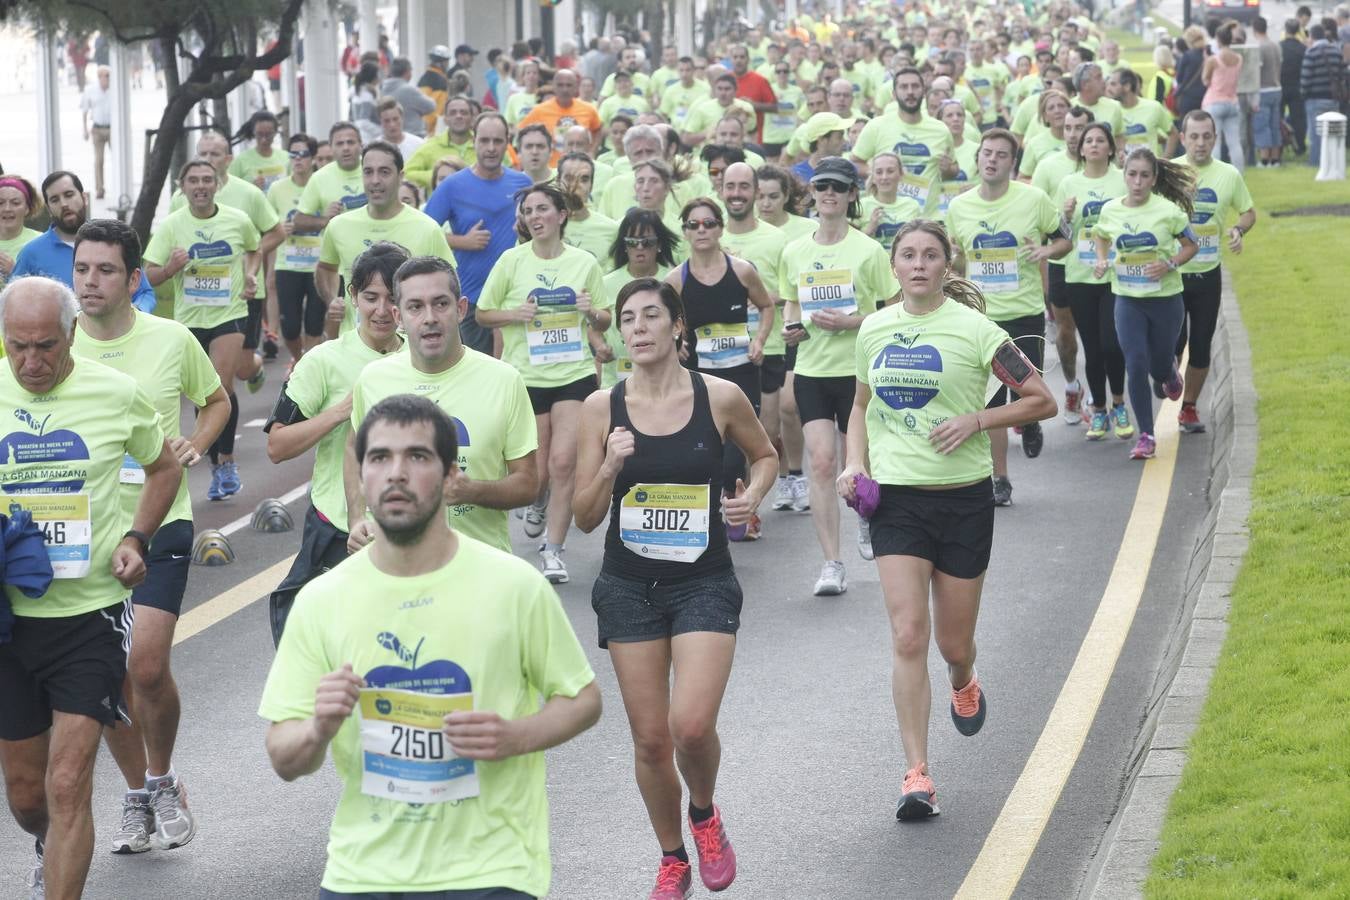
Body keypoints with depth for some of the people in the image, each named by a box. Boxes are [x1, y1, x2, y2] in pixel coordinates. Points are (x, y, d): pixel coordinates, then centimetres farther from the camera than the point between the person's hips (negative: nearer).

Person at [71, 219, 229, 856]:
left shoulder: (172, 339, -3)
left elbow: (217, 402, 14)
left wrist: (197, 444, -4)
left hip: (159, 523, -2)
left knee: (147, 666, -14)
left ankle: (162, 782, 12)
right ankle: (137, 794, 25)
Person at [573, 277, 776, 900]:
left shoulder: (720, 398, -5)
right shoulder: (603, 408, -2)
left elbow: (765, 455, 16)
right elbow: (585, 517, 0)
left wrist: (753, 493, -5)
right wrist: (610, 467, -17)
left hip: (704, 584, -2)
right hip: (629, 586, 2)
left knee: (692, 726, -17)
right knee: (650, 738, 4)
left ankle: (704, 814, 16)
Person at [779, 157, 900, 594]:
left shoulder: (868, 250, -5)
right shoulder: (794, 252, 7)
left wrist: (849, 322, -17)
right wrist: (791, 326, 1)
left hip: (858, 370, -2)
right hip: (811, 369, 2)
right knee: (821, 462, -10)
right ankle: (831, 563, -9)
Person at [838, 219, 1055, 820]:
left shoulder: (973, 329, -6)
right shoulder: (874, 330, 5)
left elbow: (1042, 401, -3)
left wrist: (976, 420, -15)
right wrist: (855, 463, 4)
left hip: (963, 498, -2)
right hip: (895, 498, 2)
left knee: (953, 642, 8)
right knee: (908, 636, -11)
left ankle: (963, 684, 47)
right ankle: (917, 776, -9)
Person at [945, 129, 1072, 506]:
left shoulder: (1034, 199, -6)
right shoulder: (958, 207, 3)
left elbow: (1064, 240, 5)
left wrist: (1046, 250, -17)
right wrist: (951, 260, -7)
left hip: (1025, 314, -2)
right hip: (980, 316, 2)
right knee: (991, 401, 4)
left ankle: (1030, 425, 32)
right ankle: (999, 479, 16)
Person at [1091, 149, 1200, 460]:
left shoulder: (1168, 210, -12)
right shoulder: (1110, 210, -3)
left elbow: (1191, 246, -1)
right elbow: (1101, 236, 18)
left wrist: (1170, 265, -18)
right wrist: (1102, 260, -1)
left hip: (1165, 298, -1)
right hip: (1128, 299, 1)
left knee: (1159, 366, 9)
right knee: (1135, 364, -9)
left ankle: (1169, 373, 50)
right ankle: (1146, 436, -1)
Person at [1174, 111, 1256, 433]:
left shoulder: (1229, 175, 0)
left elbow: (1248, 212, 13)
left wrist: (1239, 230, -9)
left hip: (1208, 274, 2)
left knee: (1201, 346, 6)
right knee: (1173, 342, -6)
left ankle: (1189, 408, 23)